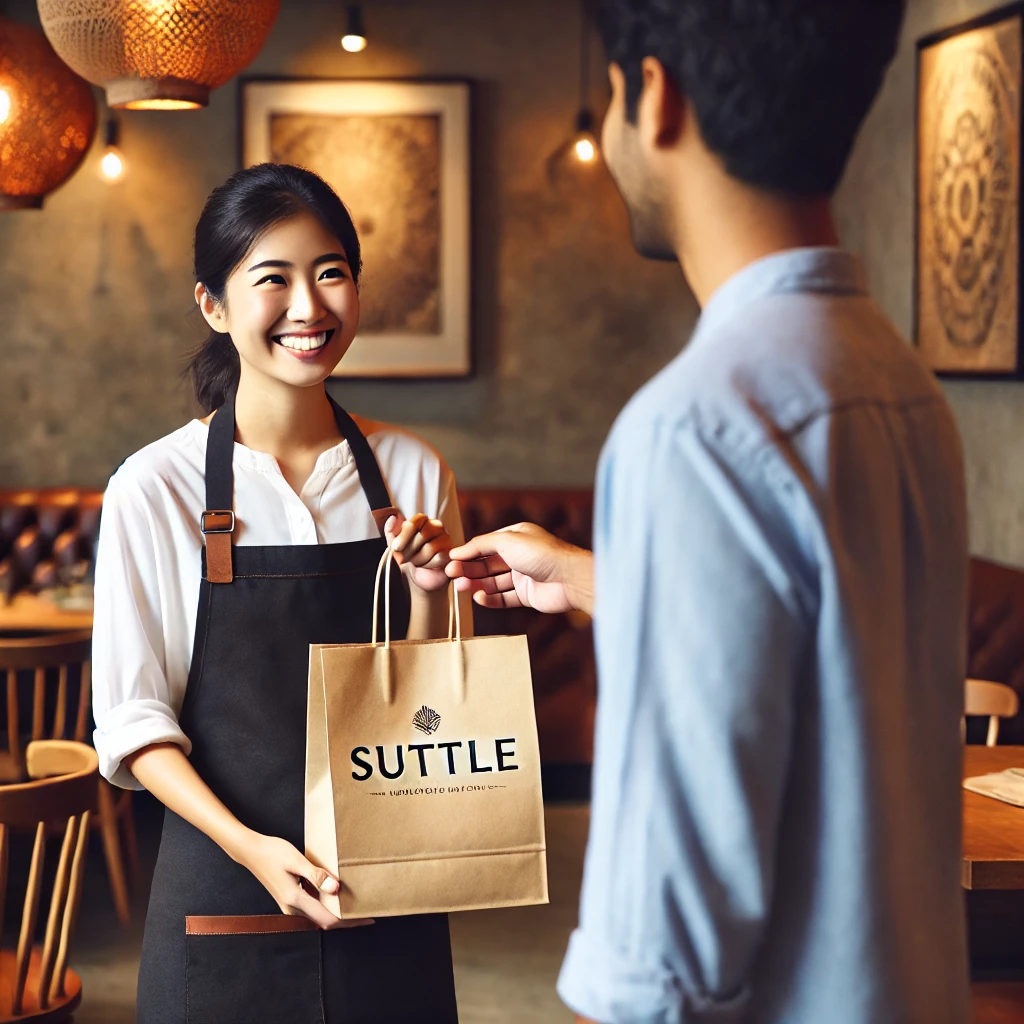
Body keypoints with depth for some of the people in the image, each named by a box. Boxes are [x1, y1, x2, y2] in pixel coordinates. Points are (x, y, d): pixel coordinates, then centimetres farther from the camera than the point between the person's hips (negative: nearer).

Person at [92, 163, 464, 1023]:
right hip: (226, 889, -2)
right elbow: (133, 718, -6)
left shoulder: (412, 472, 1)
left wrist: (427, 594, -10)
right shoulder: (155, 489, -7)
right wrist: (249, 846, -18)